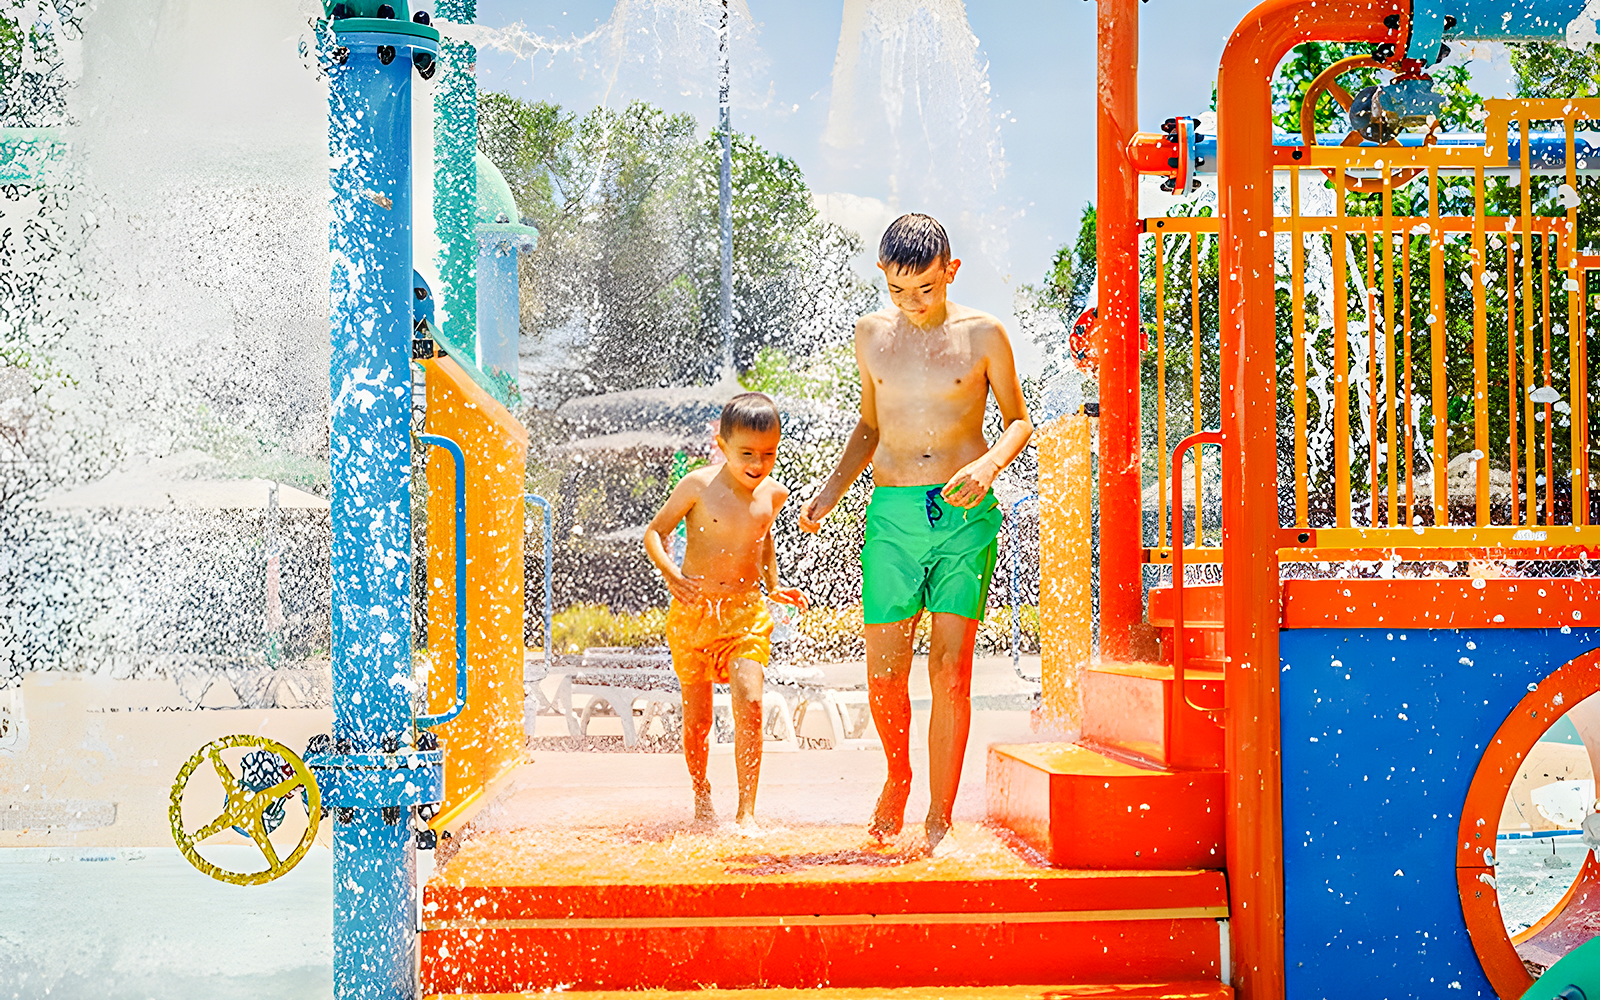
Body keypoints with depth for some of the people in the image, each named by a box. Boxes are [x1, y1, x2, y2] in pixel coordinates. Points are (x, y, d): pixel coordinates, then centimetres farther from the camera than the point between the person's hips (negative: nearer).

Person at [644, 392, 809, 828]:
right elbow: (654, 532, -3)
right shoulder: (698, 486, -10)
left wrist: (773, 584, 13)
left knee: (750, 703, -17)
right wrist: (670, 573, -19)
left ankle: (746, 811, -12)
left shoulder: (773, 494, 2)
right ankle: (700, 793, 34)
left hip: (745, 612, 2)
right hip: (692, 611, -1)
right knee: (696, 718, 6)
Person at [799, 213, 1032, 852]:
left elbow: (1018, 420, 10)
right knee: (884, 674, 0)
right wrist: (829, 493, 11)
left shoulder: (982, 334, 1)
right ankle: (898, 773, 30)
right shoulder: (871, 333, 10)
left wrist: (989, 464, -11)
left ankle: (939, 822, 5)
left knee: (950, 672, -5)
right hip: (892, 515, 3)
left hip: (964, 515, -2)